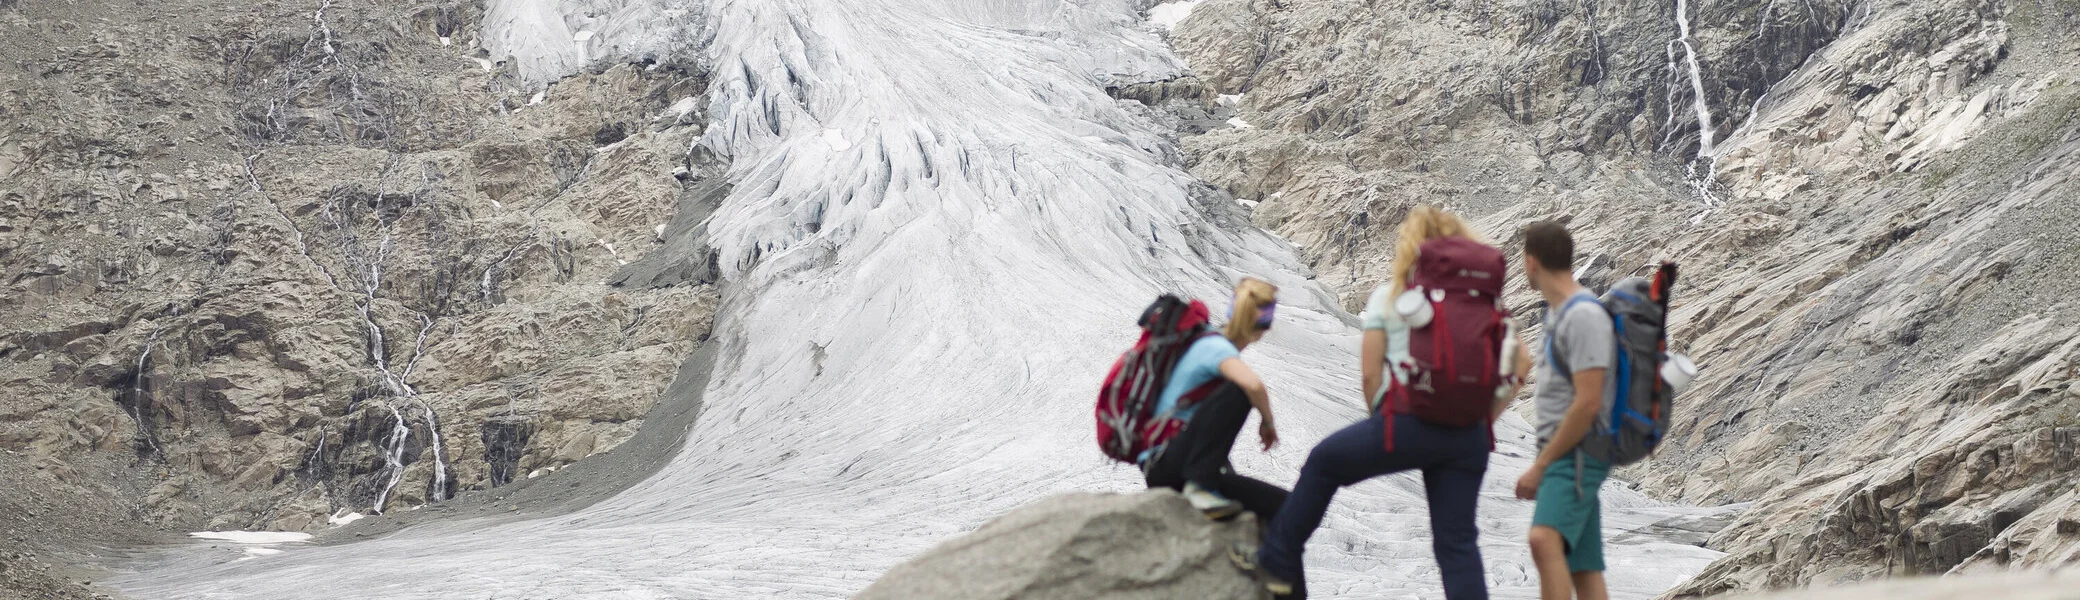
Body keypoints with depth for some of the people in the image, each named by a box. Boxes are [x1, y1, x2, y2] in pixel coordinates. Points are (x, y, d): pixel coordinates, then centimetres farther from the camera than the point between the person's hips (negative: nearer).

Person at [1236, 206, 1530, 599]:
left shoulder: (1388, 297, 2)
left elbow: (1370, 373, -1)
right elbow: (1521, 363, 6)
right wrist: (1485, 418, 11)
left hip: (1409, 421, -3)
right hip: (1468, 438, 3)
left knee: (1324, 462, 21)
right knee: (1457, 541, 6)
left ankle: (1277, 563, 28)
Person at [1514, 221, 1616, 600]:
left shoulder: (1584, 317, -15)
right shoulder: (1558, 310, 16)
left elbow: (1588, 404, -20)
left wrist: (1539, 466, -15)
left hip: (1578, 454, -10)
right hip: (1561, 455, 10)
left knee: (1545, 540, -30)